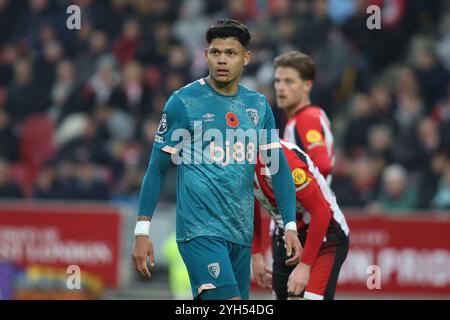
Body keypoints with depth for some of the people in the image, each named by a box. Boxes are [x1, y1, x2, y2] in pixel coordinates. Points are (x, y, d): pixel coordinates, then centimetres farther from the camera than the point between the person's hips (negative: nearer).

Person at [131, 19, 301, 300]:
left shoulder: (259, 105, 9)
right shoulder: (183, 102, -4)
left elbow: (279, 167, 13)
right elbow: (157, 168, -2)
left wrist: (290, 226, 4)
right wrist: (142, 231, -7)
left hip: (241, 234, 5)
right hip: (200, 231, -5)